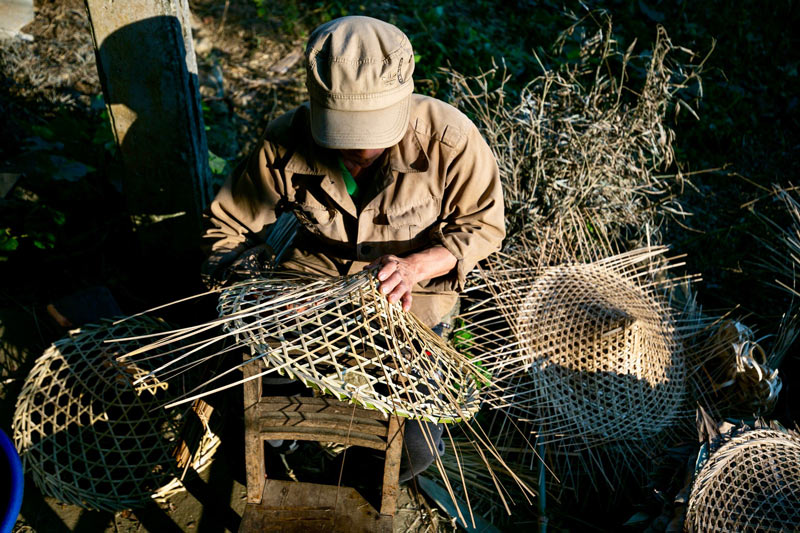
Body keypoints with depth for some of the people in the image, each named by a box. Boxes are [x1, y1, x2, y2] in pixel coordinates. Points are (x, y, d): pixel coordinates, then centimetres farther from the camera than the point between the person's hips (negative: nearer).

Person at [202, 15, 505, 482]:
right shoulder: (284, 146, -19)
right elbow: (229, 226, -4)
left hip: (409, 299, -1)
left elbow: (484, 224, -12)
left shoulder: (448, 138, -25)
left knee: (413, 452, -6)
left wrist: (415, 265, -30)